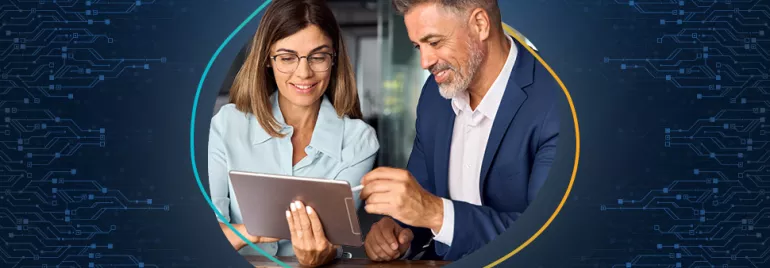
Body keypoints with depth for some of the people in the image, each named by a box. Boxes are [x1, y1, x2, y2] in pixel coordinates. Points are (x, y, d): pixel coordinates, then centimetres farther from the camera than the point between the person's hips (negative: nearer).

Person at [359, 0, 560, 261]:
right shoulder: (435, 93, 2)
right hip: (442, 261, 5)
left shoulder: (555, 101, -18)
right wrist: (396, 231, -12)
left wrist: (437, 213, -30)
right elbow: (418, 195, 8)